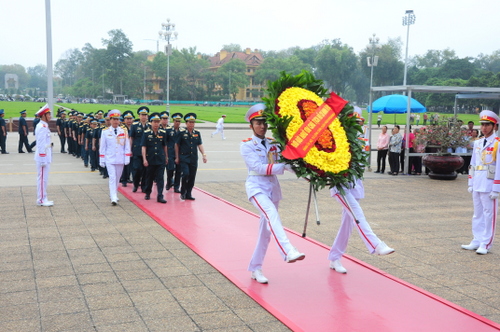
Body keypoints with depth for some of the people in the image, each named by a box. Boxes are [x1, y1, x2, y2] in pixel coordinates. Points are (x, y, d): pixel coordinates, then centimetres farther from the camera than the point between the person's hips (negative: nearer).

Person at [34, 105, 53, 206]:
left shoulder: (44, 126, 14)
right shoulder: (42, 127, -17)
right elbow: (41, 144, -20)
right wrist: (43, 160, -20)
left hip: (46, 157, 10)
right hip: (43, 157, -10)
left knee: (43, 178, 13)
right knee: (42, 178, -4)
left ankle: (43, 199, 20)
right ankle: (41, 200, 3)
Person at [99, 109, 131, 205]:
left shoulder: (124, 131, 2)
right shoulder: (105, 132, -1)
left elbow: (127, 146, 4)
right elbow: (102, 147, 3)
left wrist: (127, 158, -2)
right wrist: (102, 160, 1)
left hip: (120, 159, 2)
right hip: (109, 159, -2)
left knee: (117, 178, 11)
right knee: (112, 178, -10)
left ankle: (114, 194, 28)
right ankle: (113, 198, -14)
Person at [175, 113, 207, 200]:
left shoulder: (197, 133, 8)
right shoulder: (182, 133, -3)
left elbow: (200, 145, 10)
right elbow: (177, 145, 3)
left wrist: (204, 155, -3)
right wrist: (177, 157, 4)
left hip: (194, 159, 4)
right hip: (184, 158, -4)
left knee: (192, 177, 4)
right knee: (186, 174, -16)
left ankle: (188, 194, 15)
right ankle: (183, 192, 3)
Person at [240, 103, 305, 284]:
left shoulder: (273, 144, 10)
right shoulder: (247, 145, -3)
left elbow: (285, 161, -2)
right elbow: (258, 167, -15)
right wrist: (282, 167, -22)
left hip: (273, 187, 5)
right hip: (256, 186, -5)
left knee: (266, 231, 8)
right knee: (272, 214, -32)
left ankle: (255, 269, 19)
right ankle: (288, 251, -49)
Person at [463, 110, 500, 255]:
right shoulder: (477, 143, 11)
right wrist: (470, 183, 12)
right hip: (477, 185, 6)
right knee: (477, 214, 13)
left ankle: (486, 244, 9)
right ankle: (477, 241, 21)